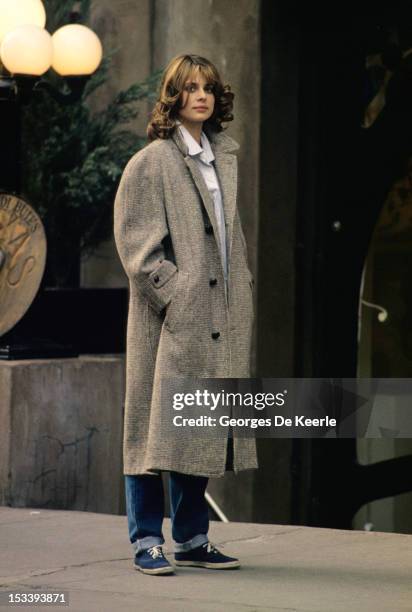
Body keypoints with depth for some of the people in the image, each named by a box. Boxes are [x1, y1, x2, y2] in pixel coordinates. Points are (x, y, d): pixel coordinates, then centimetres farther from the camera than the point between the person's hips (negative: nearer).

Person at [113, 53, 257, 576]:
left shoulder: (224, 157, 16)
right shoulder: (152, 161, -6)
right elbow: (135, 242, -11)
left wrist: (242, 293, 12)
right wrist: (174, 294, -17)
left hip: (217, 317, 7)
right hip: (169, 316, -7)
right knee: (159, 425, -5)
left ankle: (192, 539, 17)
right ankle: (147, 541, 1)